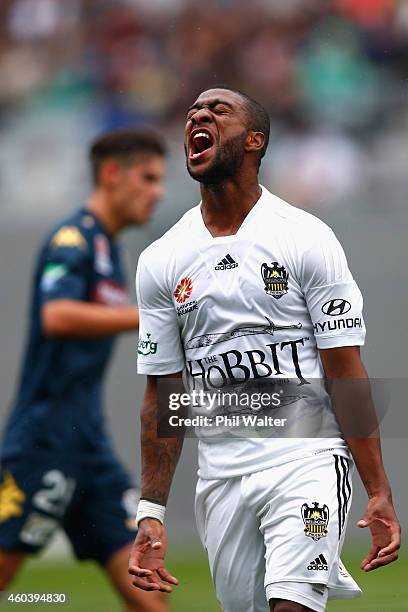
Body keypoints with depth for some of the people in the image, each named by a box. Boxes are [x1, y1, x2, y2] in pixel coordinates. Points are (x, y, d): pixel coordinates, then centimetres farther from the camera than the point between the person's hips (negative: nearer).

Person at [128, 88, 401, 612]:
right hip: (220, 478, 4)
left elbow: (346, 375, -4)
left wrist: (380, 495, -9)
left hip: (306, 460, -4)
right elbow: (163, 397, 10)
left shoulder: (306, 238, -2)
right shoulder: (160, 260, 8)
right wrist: (150, 514, 5)